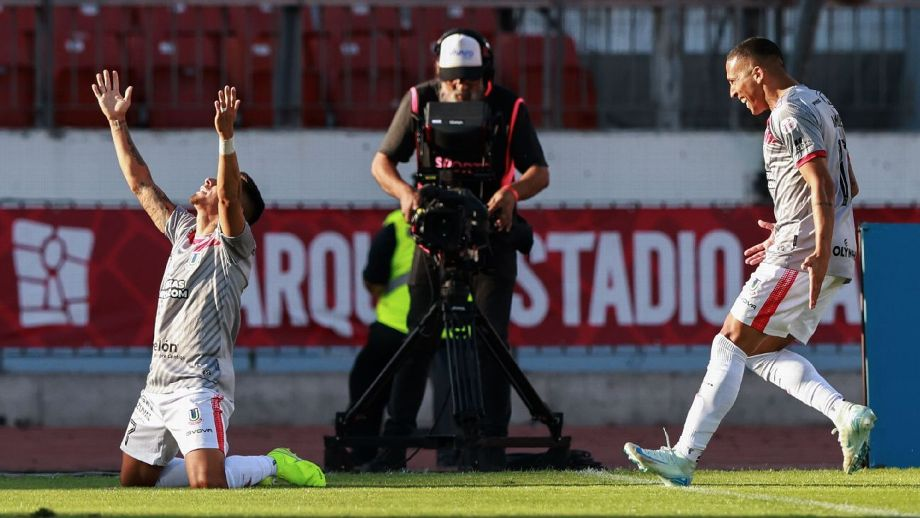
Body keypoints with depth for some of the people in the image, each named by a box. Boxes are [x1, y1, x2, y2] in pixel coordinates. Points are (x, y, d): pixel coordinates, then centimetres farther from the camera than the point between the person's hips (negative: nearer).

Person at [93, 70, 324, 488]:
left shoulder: (234, 245, -6)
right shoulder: (183, 231, 16)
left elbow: (227, 197, -24)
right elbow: (140, 183, 20)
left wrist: (226, 136, -38)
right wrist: (117, 122, 17)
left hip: (200, 386, -8)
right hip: (157, 386, 8)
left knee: (207, 484, -25)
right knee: (134, 481, 12)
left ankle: (271, 466, 4)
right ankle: (232, 466, 25)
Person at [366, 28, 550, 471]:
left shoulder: (508, 109, -9)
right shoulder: (420, 102, -6)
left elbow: (539, 172, -8)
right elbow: (382, 161, -3)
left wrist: (512, 192, -30)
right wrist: (405, 192, -24)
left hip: (491, 233, -1)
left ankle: (492, 444, -1)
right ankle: (395, 442, 1)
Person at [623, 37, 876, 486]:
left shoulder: (790, 114, -11)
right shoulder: (818, 105, 21)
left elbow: (823, 185, -23)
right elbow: (849, 188, 25)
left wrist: (819, 251, -31)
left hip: (801, 256, -10)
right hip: (818, 252, 10)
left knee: (730, 345, -7)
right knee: (763, 351, 14)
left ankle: (684, 456, -9)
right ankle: (845, 413, -4)